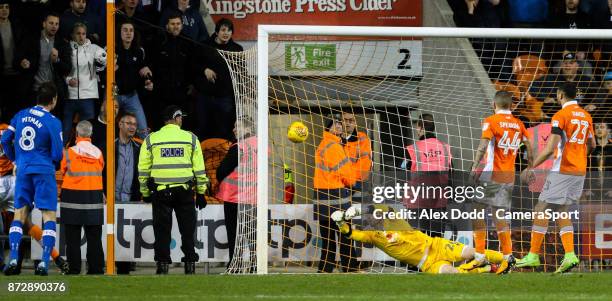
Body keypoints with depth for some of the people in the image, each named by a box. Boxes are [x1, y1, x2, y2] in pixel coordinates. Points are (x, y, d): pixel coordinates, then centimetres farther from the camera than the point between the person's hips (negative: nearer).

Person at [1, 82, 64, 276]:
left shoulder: (21, 115, 6)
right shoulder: (53, 122, -8)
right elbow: (57, 154, -7)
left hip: (23, 170, 4)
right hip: (44, 171, -4)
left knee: (19, 215, 10)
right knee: (49, 217, -1)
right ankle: (44, 263, -10)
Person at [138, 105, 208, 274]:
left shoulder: (151, 140, 3)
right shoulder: (191, 139, 3)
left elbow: (143, 169, 5)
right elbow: (199, 169, 4)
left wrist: (145, 193, 14)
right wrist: (201, 193, 10)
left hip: (160, 192, 0)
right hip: (184, 191, 0)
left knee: (162, 230, 4)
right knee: (187, 229, 8)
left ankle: (162, 265, 1)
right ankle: (190, 265, 6)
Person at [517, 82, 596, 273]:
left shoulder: (561, 116, -12)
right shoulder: (586, 116, 11)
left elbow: (550, 148, -18)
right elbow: (591, 145, 21)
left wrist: (531, 168, -13)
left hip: (562, 170, -7)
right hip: (580, 171, 7)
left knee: (541, 209, 0)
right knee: (561, 210, 13)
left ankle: (534, 256, 0)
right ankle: (570, 255, 0)